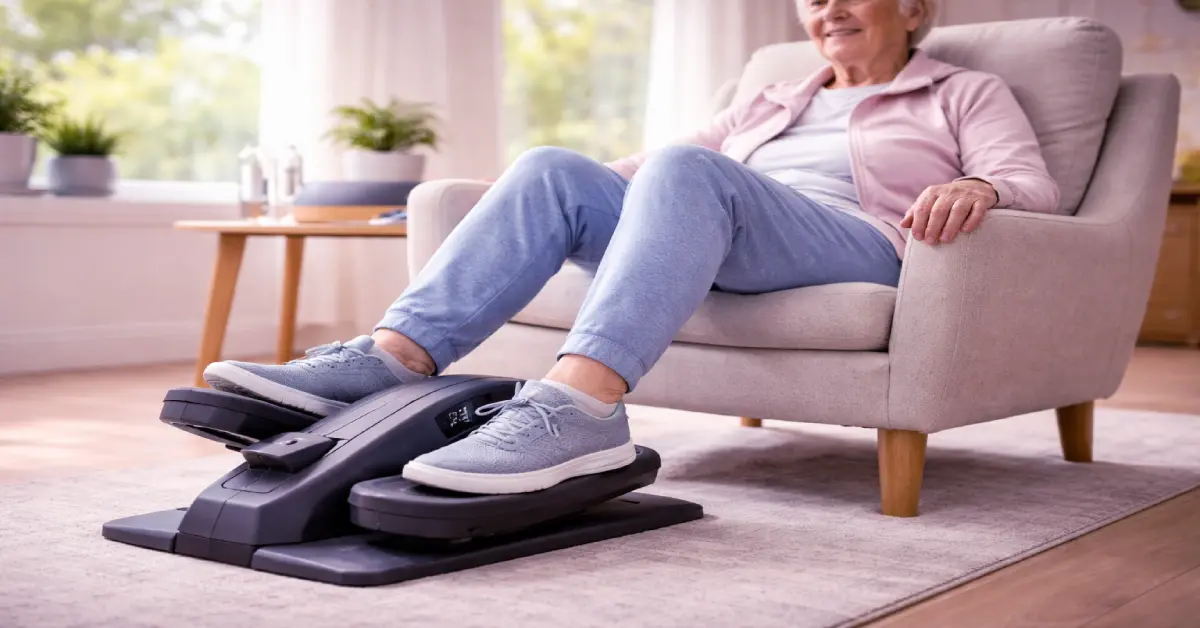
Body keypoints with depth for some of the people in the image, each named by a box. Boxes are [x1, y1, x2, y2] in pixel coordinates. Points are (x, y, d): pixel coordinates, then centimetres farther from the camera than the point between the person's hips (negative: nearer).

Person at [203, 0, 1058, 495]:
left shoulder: (964, 93, 20)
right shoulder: (772, 101, 33)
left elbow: (1033, 184, 3)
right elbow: (656, 161, 29)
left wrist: (978, 189, -21)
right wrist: (570, 194, 14)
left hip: (857, 249, -5)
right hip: (716, 253, 5)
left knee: (686, 174, -34)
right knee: (555, 169, -17)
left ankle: (581, 405, -53)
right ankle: (396, 356, -33)